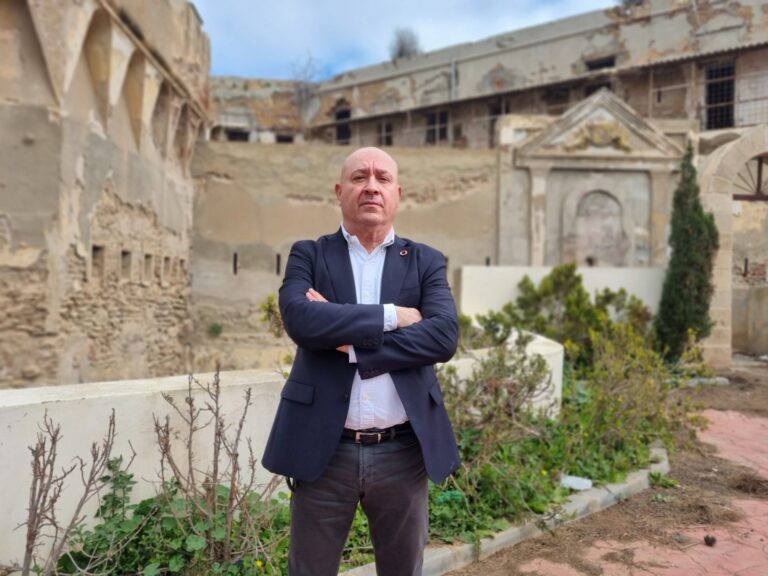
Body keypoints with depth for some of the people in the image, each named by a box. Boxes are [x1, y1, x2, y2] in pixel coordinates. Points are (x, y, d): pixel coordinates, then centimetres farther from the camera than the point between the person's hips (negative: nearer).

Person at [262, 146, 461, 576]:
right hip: (325, 449, -1)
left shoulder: (426, 262, 4)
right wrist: (391, 316, -15)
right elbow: (300, 319, -17)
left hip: (403, 451, 1)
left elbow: (444, 336, -12)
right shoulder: (308, 255, 2)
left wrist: (350, 342, -15)